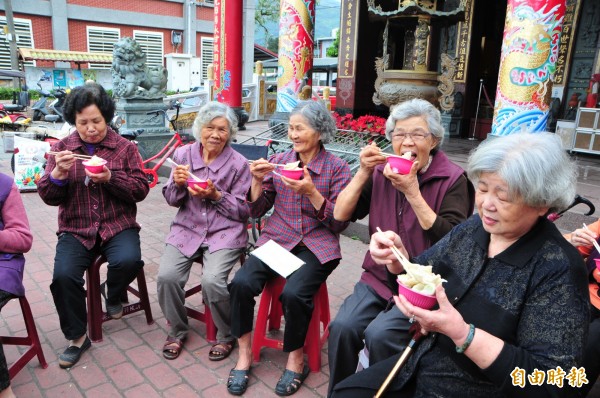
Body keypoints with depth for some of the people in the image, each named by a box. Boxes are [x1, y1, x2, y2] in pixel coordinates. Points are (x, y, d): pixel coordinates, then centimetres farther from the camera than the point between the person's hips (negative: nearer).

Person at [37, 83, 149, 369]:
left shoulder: (125, 147, 2)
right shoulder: (62, 148, 6)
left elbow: (141, 189, -3)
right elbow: (48, 197, 4)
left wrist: (110, 177, -19)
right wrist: (59, 172, -16)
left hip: (118, 225, -1)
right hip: (75, 229, 2)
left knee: (129, 261, -29)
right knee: (63, 275, -21)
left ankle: (112, 292, 10)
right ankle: (77, 337, 3)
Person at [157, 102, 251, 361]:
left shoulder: (238, 164, -5)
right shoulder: (183, 154, 3)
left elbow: (243, 211, -3)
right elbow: (171, 200, 9)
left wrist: (216, 195, -17)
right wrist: (177, 184, -13)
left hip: (225, 232, -3)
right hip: (186, 229, 3)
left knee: (212, 281, -25)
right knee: (166, 276, -19)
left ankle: (226, 336, 6)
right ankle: (177, 331, 12)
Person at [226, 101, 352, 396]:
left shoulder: (337, 168, -3)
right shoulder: (278, 161, 6)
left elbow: (339, 223, -7)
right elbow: (257, 211, 9)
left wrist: (311, 191, -20)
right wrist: (258, 181, -10)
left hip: (316, 246, -3)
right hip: (276, 240, 3)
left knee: (293, 294, -29)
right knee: (241, 283, -22)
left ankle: (296, 359, -1)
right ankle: (244, 354, 0)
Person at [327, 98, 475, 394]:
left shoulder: (452, 179, -8)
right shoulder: (382, 171, 3)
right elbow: (341, 215, -1)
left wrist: (413, 193, -23)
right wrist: (364, 172, -12)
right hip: (379, 276, 4)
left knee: (379, 333, -25)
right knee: (342, 326, -18)